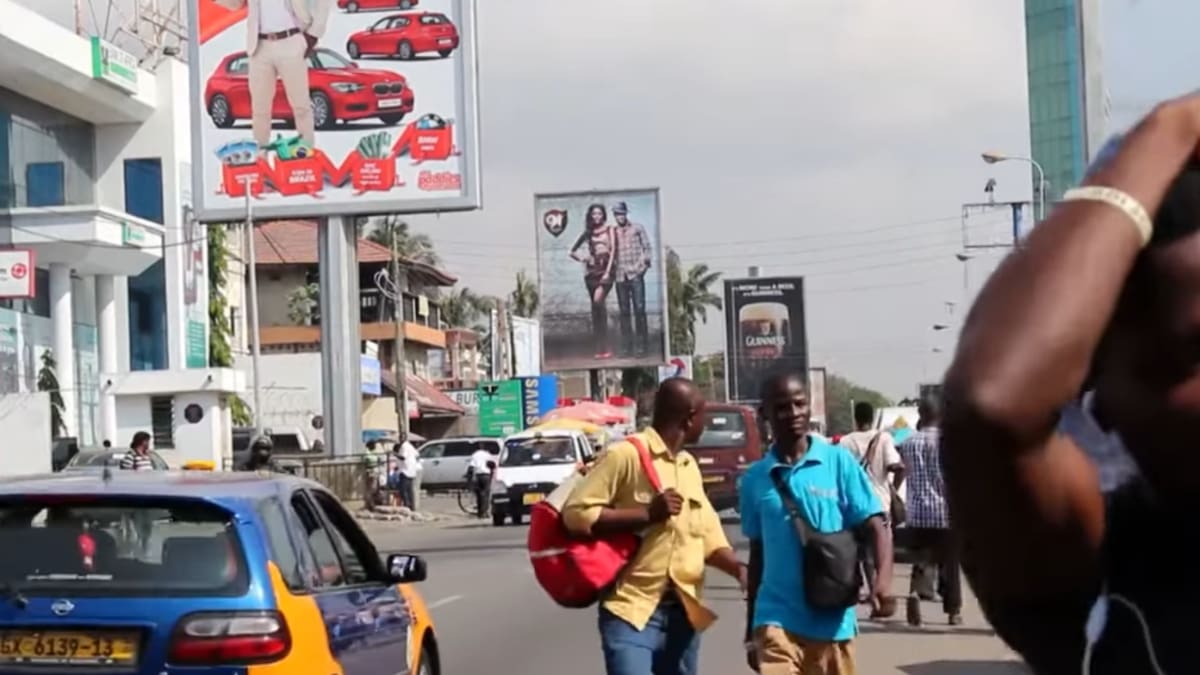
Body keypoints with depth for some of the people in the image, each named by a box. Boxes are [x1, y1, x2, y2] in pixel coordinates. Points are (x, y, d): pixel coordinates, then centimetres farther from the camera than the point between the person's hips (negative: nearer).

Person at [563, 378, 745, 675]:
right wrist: (648, 513, -18)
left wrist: (739, 569, -3)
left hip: (682, 613, 8)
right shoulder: (626, 455, -10)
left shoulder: (689, 466, 15)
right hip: (632, 611, -8)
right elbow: (576, 512, -15)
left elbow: (708, 535, 17)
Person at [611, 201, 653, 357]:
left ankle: (641, 345, -4)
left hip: (636, 275, -2)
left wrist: (643, 263, -4)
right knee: (624, 312, 2)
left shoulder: (637, 229, 9)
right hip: (620, 277, 2)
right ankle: (626, 347, 5)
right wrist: (613, 269, 2)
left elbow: (647, 249, 8)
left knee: (639, 309, -6)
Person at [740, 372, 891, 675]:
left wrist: (883, 577, -24)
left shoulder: (839, 462, -2)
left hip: (832, 620, 0)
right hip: (777, 618, 0)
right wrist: (750, 630, 16)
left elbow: (875, 526, -3)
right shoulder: (755, 478, 4)